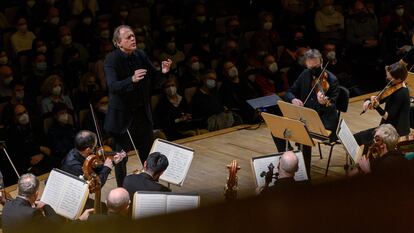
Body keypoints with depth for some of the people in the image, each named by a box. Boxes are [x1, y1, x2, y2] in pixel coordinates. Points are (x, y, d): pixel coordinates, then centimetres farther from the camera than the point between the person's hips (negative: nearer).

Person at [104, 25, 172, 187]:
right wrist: (132, 80, -47)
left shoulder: (141, 56, 0)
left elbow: (153, 80, 8)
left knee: (148, 154, 14)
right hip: (122, 115, -5)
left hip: (143, 113, 5)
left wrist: (163, 72, -13)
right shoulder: (112, 60, -17)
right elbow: (113, 86, -31)